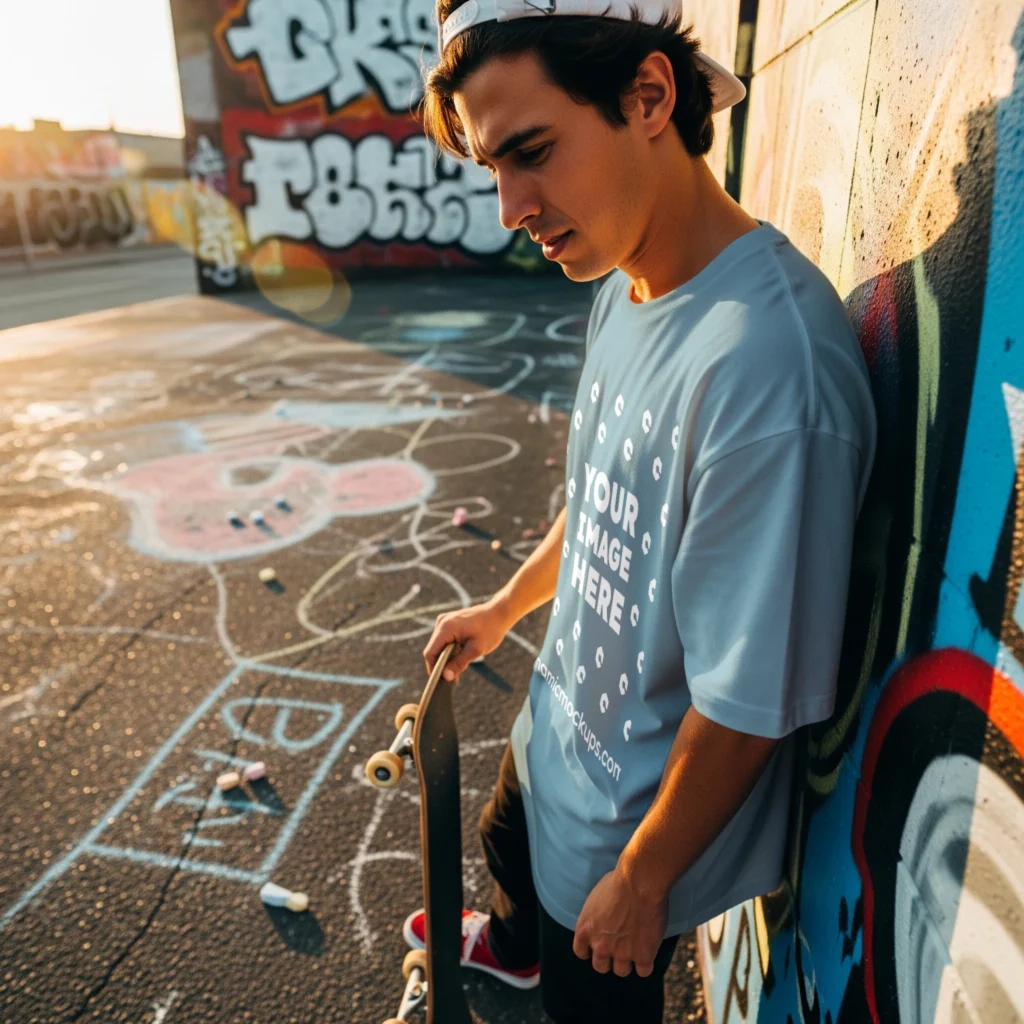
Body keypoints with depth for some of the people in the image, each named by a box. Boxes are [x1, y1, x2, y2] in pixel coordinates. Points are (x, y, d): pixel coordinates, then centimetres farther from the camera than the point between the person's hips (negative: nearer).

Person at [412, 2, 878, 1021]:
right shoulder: (624, 293, -7)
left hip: (639, 809, -8)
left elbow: (751, 701, -30)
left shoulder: (767, 363, -37)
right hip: (560, 728, 9)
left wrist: (642, 880, -14)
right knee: (506, 844, 36)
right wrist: (505, 608, 20)